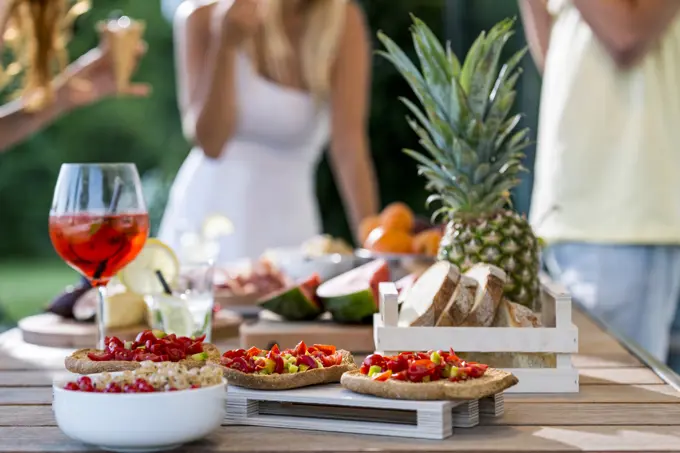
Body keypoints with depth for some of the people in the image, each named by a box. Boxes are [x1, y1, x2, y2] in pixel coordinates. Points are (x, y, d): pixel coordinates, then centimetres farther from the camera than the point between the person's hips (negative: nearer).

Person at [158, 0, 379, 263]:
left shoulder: (343, 22, -9)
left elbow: (350, 144, -15)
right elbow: (210, 142, -14)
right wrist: (226, 45, -24)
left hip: (288, 225, 0)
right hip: (205, 217, 0)